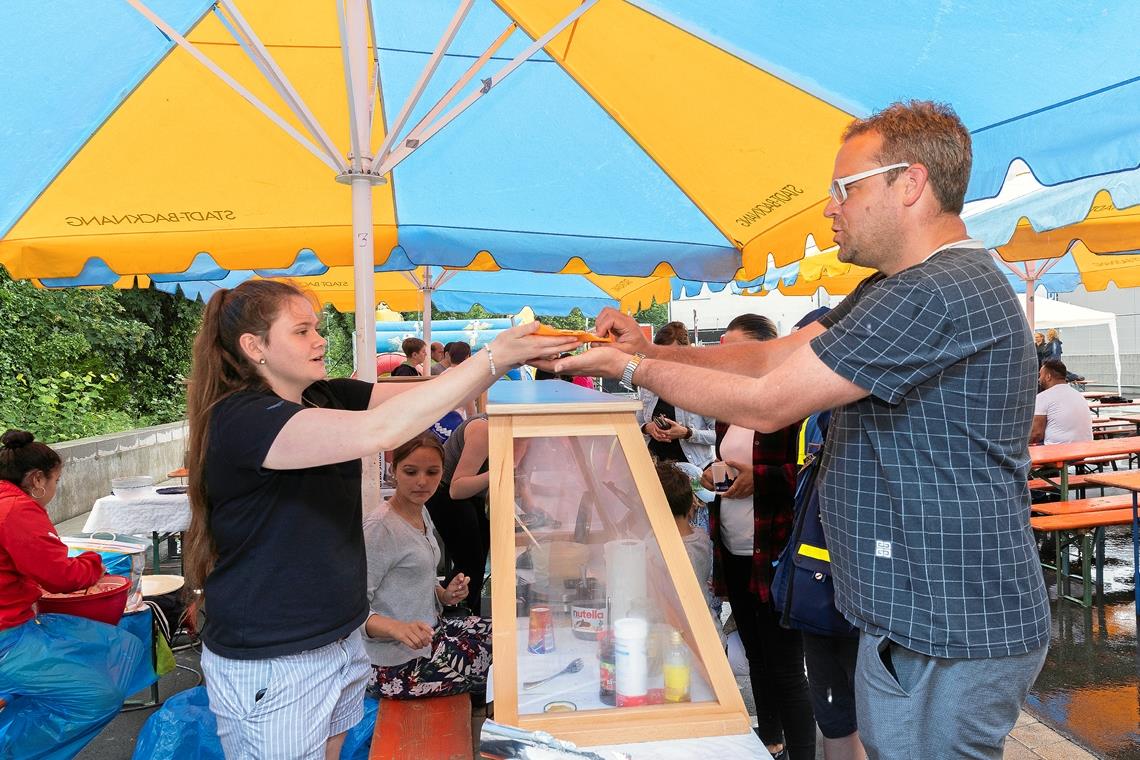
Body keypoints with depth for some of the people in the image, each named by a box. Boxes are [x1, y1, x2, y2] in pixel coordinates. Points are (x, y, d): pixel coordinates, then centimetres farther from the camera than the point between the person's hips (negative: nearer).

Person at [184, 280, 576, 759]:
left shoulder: (327, 398, 2)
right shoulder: (240, 420, -23)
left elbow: (432, 396, -5)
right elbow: (376, 432, -36)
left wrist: (511, 356, -22)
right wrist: (492, 358, -33)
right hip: (269, 669, -7)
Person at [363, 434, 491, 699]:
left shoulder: (422, 512, 7)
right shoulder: (379, 527, -20)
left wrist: (445, 594, 0)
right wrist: (397, 628, -39)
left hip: (430, 631, 9)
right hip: (396, 665, -9)